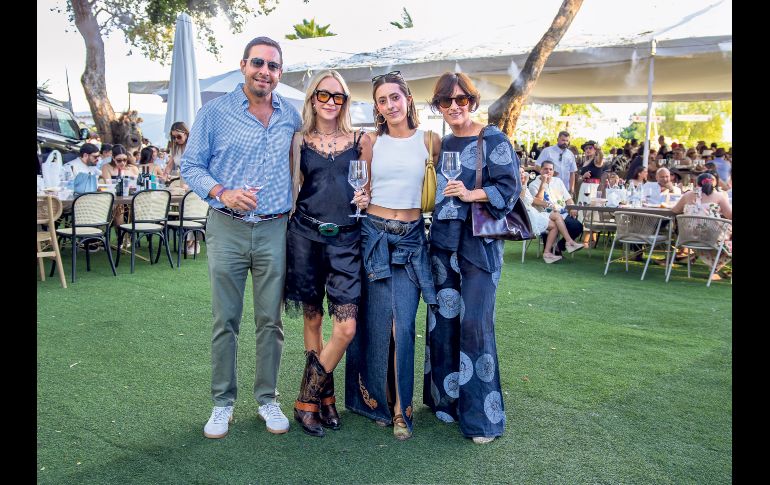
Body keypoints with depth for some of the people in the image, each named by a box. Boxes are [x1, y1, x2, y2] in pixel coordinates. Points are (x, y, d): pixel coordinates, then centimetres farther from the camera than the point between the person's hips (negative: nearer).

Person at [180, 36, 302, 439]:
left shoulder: (291, 116, 9)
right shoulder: (215, 112, 0)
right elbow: (190, 165, 0)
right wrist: (221, 192, -17)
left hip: (274, 230, 2)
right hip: (227, 229, -1)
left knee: (270, 320, 8)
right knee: (225, 320, 5)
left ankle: (267, 398, 23)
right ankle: (223, 402, 20)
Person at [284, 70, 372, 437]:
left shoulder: (360, 141, 8)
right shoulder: (299, 141, 7)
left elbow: (369, 189, 16)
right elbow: (290, 189, 13)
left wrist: (365, 199, -4)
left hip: (345, 239, 0)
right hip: (306, 237, 0)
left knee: (346, 328, -8)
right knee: (312, 319, 8)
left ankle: (310, 398, 11)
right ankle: (323, 396, 25)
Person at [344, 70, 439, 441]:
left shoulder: (429, 140, 4)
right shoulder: (371, 141, 4)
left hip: (412, 237, 0)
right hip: (375, 233, 0)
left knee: (403, 325, -4)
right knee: (377, 322, 4)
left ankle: (400, 409, 10)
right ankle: (376, 400, 23)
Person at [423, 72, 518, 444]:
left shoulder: (493, 140, -3)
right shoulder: (441, 144, 14)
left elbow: (509, 188, -10)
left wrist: (471, 195, -22)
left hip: (479, 242, -6)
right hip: (443, 239, 6)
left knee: (475, 322, -7)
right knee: (443, 318, 7)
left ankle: (481, 415, 6)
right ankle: (446, 399, 24)